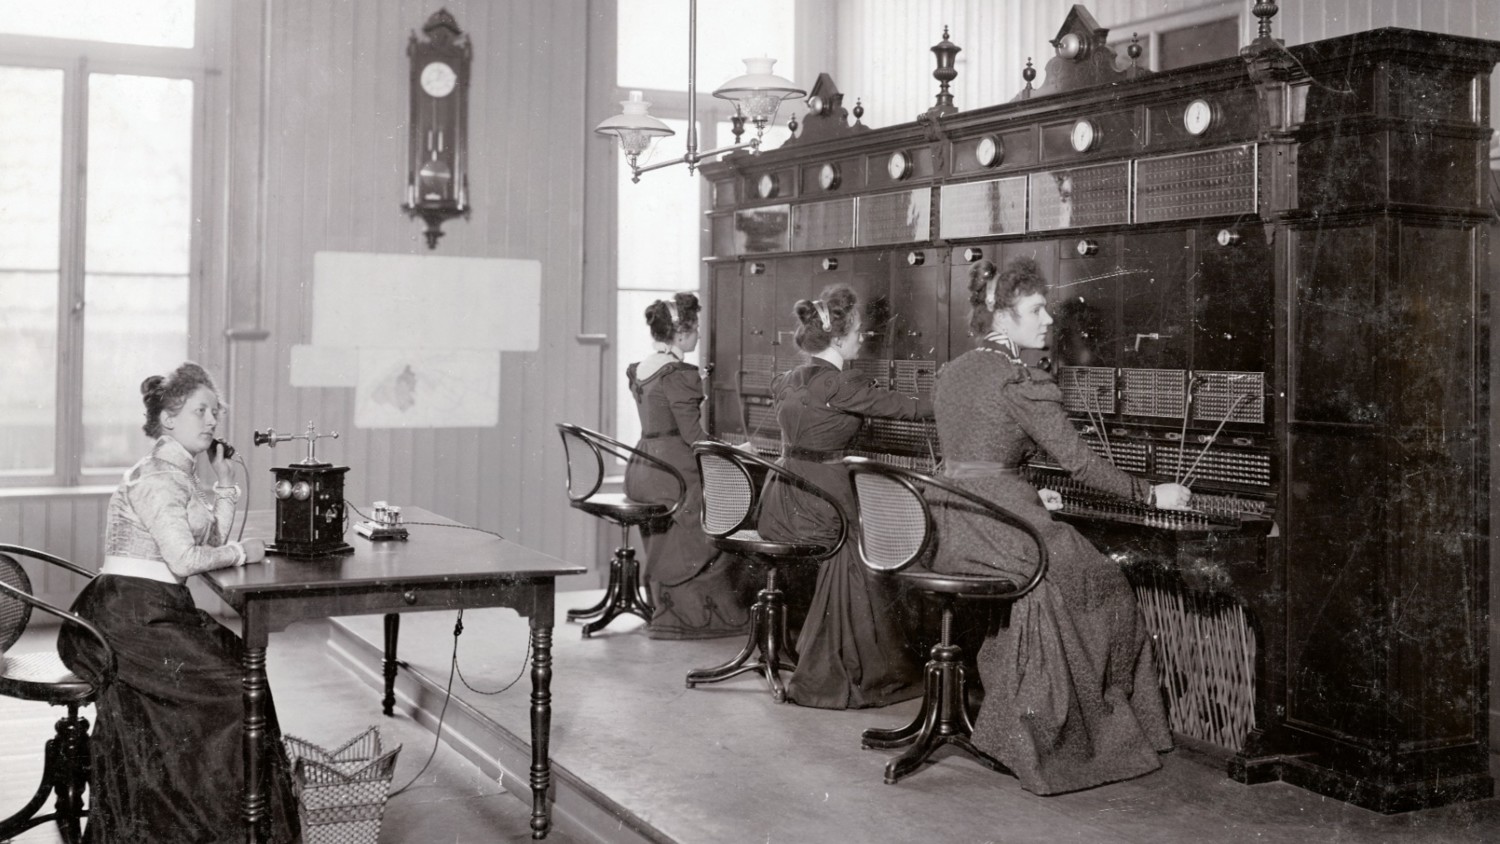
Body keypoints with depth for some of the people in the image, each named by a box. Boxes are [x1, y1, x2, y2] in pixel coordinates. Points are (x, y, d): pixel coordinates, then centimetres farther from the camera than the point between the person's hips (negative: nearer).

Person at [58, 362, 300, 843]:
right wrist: (242, 552, -9)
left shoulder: (182, 473, 16)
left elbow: (213, 541, 15)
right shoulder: (156, 477, -14)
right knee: (229, 684, -11)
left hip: (153, 615, 9)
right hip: (128, 618, -9)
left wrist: (225, 483, 9)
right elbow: (184, 559, -23)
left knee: (238, 658, 4)